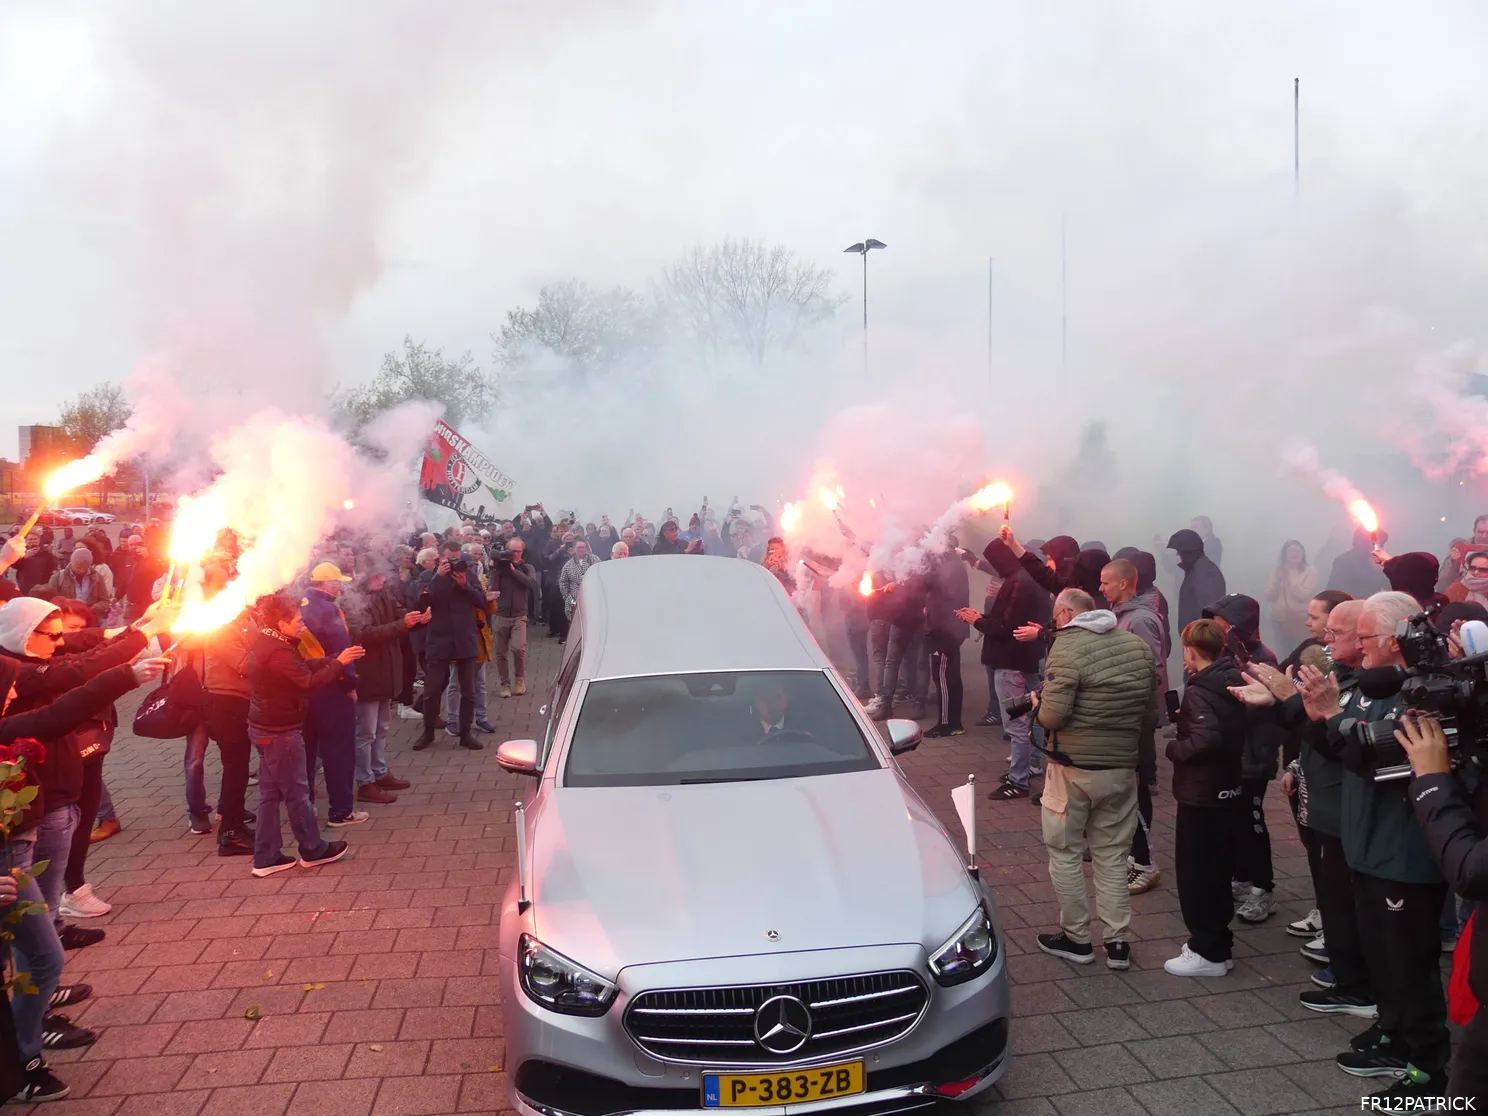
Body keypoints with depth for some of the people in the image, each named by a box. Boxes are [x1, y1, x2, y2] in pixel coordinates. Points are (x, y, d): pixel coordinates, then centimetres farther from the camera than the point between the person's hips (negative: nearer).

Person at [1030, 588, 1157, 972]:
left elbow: (1052, 716, -20)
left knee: (1064, 851, 10)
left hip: (1074, 767, -5)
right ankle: (1118, 942, 18)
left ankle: (1076, 938, 17)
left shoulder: (1068, 645, -15)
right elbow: (1152, 714, 8)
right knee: (1112, 854, 15)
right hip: (1123, 767, 6)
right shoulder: (1137, 645, 4)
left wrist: (1039, 702, 1)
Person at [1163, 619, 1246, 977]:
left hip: (1201, 794, -9)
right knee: (1215, 869, 18)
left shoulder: (1199, 692, -20)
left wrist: (1172, 748, -16)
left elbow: (1204, 740, -33)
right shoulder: (1232, 683, 7)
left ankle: (1207, 952, 8)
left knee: (1195, 871, 1)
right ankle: (1217, 942, 28)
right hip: (1227, 789, 9)